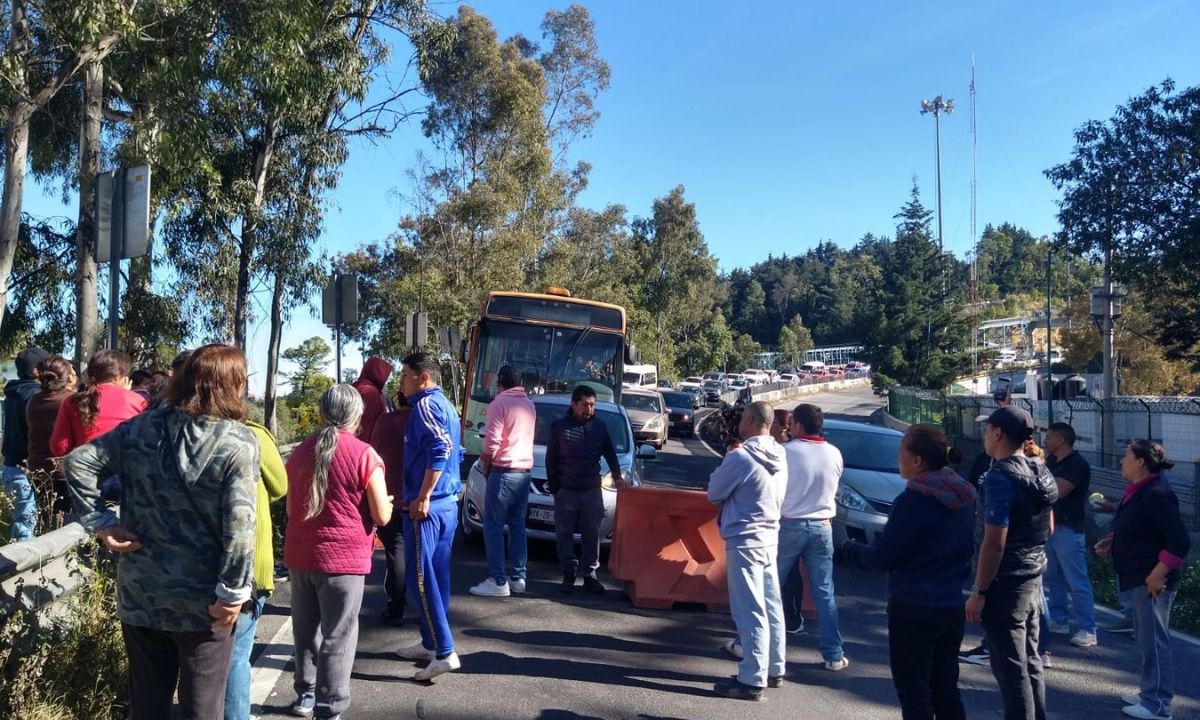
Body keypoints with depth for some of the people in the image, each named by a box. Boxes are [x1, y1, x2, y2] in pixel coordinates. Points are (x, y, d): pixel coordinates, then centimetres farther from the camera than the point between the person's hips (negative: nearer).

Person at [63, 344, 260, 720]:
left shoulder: (142, 427, 0)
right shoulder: (238, 442, -16)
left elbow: (78, 462, 0)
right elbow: (238, 526, -22)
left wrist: (102, 523, 2)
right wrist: (232, 593, -15)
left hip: (140, 592, 4)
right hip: (202, 601, -4)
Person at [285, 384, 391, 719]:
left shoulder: (300, 452, 6)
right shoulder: (364, 455, -11)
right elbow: (382, 516, -9)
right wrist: (387, 503, 12)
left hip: (299, 555, 6)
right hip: (343, 557, -6)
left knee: (305, 629, 19)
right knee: (338, 636, 2)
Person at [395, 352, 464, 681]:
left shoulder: (426, 404, -12)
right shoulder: (445, 405, 17)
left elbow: (440, 448, -26)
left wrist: (422, 497, -23)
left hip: (428, 505, -10)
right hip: (449, 502, 10)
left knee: (421, 577, -7)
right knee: (436, 575, 15)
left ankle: (445, 652, -7)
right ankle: (431, 642, 24)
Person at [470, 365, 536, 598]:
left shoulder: (499, 403, -9)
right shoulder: (529, 404, 14)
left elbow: (492, 442, -14)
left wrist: (484, 465, -1)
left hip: (504, 472, -8)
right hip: (525, 471, 8)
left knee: (493, 526, -4)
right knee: (517, 526, 12)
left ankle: (498, 581, -7)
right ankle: (518, 578, 13)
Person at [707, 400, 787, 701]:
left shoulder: (740, 457, -20)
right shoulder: (779, 456, 4)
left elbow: (714, 494, -8)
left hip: (744, 541, -8)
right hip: (768, 537, 9)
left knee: (750, 612, -2)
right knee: (770, 608, 16)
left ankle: (752, 680, 4)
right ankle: (774, 670, 27)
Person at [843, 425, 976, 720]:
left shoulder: (914, 500, -20)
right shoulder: (962, 496, 4)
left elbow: (883, 557, -16)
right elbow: (968, 548, 14)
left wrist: (850, 549, 1)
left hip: (915, 610, -8)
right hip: (953, 606, 8)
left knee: (914, 695, 5)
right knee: (946, 690, 18)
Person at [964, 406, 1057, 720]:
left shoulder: (1000, 477, -20)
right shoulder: (1041, 472, 7)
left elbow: (994, 542, -23)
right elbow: (1048, 528, 18)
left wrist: (979, 592, -18)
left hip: (1005, 585, -9)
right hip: (1033, 579, 9)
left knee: (1011, 670, 0)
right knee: (1030, 662, 18)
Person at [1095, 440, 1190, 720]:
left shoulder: (1157, 495, -20)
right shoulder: (1138, 491, 11)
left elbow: (1180, 541, -24)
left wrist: (1158, 575, -24)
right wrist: (1112, 541, 8)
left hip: (1152, 580, -11)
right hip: (1137, 577, 11)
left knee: (1154, 640, -4)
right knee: (1145, 637, 18)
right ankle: (1150, 692, 29)